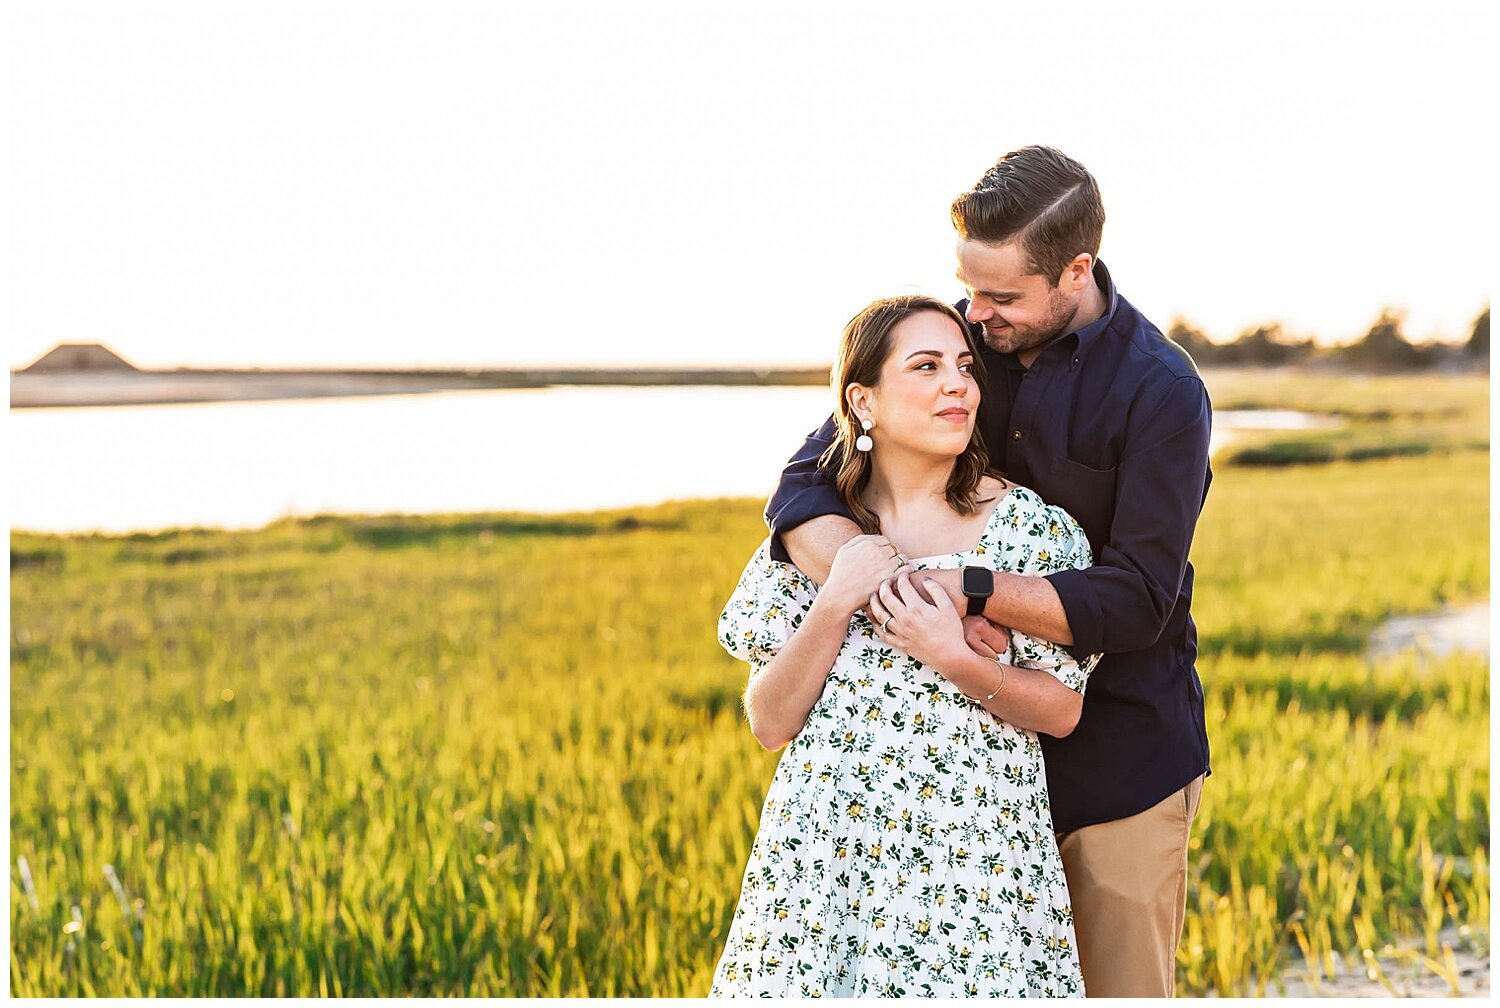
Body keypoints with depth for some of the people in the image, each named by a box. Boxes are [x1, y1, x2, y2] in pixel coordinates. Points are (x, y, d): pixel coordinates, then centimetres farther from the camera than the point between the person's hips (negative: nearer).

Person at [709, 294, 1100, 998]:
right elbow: (771, 724, -1)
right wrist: (836, 605, -14)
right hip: (828, 850, 2)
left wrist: (954, 660, -17)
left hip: (975, 860, -1)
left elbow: (1063, 710, 0)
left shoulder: (1031, 525, -2)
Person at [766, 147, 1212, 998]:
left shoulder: (1161, 392, -14)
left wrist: (970, 589, -28)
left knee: (1121, 986, 6)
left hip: (1119, 757, -4)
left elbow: (1136, 601, -19)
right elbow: (806, 486, -6)